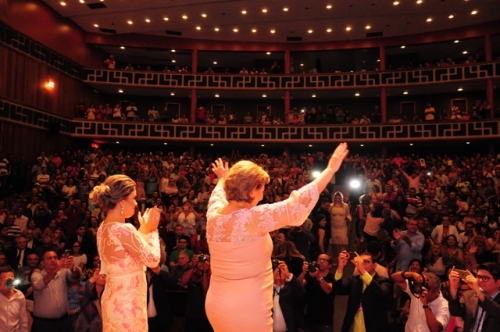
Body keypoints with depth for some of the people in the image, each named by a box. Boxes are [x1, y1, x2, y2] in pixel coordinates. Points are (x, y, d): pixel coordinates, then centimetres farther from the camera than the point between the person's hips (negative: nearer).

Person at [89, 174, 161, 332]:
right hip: (127, 302, -9)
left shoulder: (104, 228, 4)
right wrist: (151, 230, -5)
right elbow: (152, 259, -17)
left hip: (113, 298, 9)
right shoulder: (124, 230, -25)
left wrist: (143, 230, 9)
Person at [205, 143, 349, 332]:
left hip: (217, 305, 7)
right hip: (248, 310, -7)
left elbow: (217, 195, 20)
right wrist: (331, 169, -11)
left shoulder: (213, 215, -5)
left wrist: (223, 179, 41)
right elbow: (296, 204, -19)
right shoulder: (254, 218, -24)